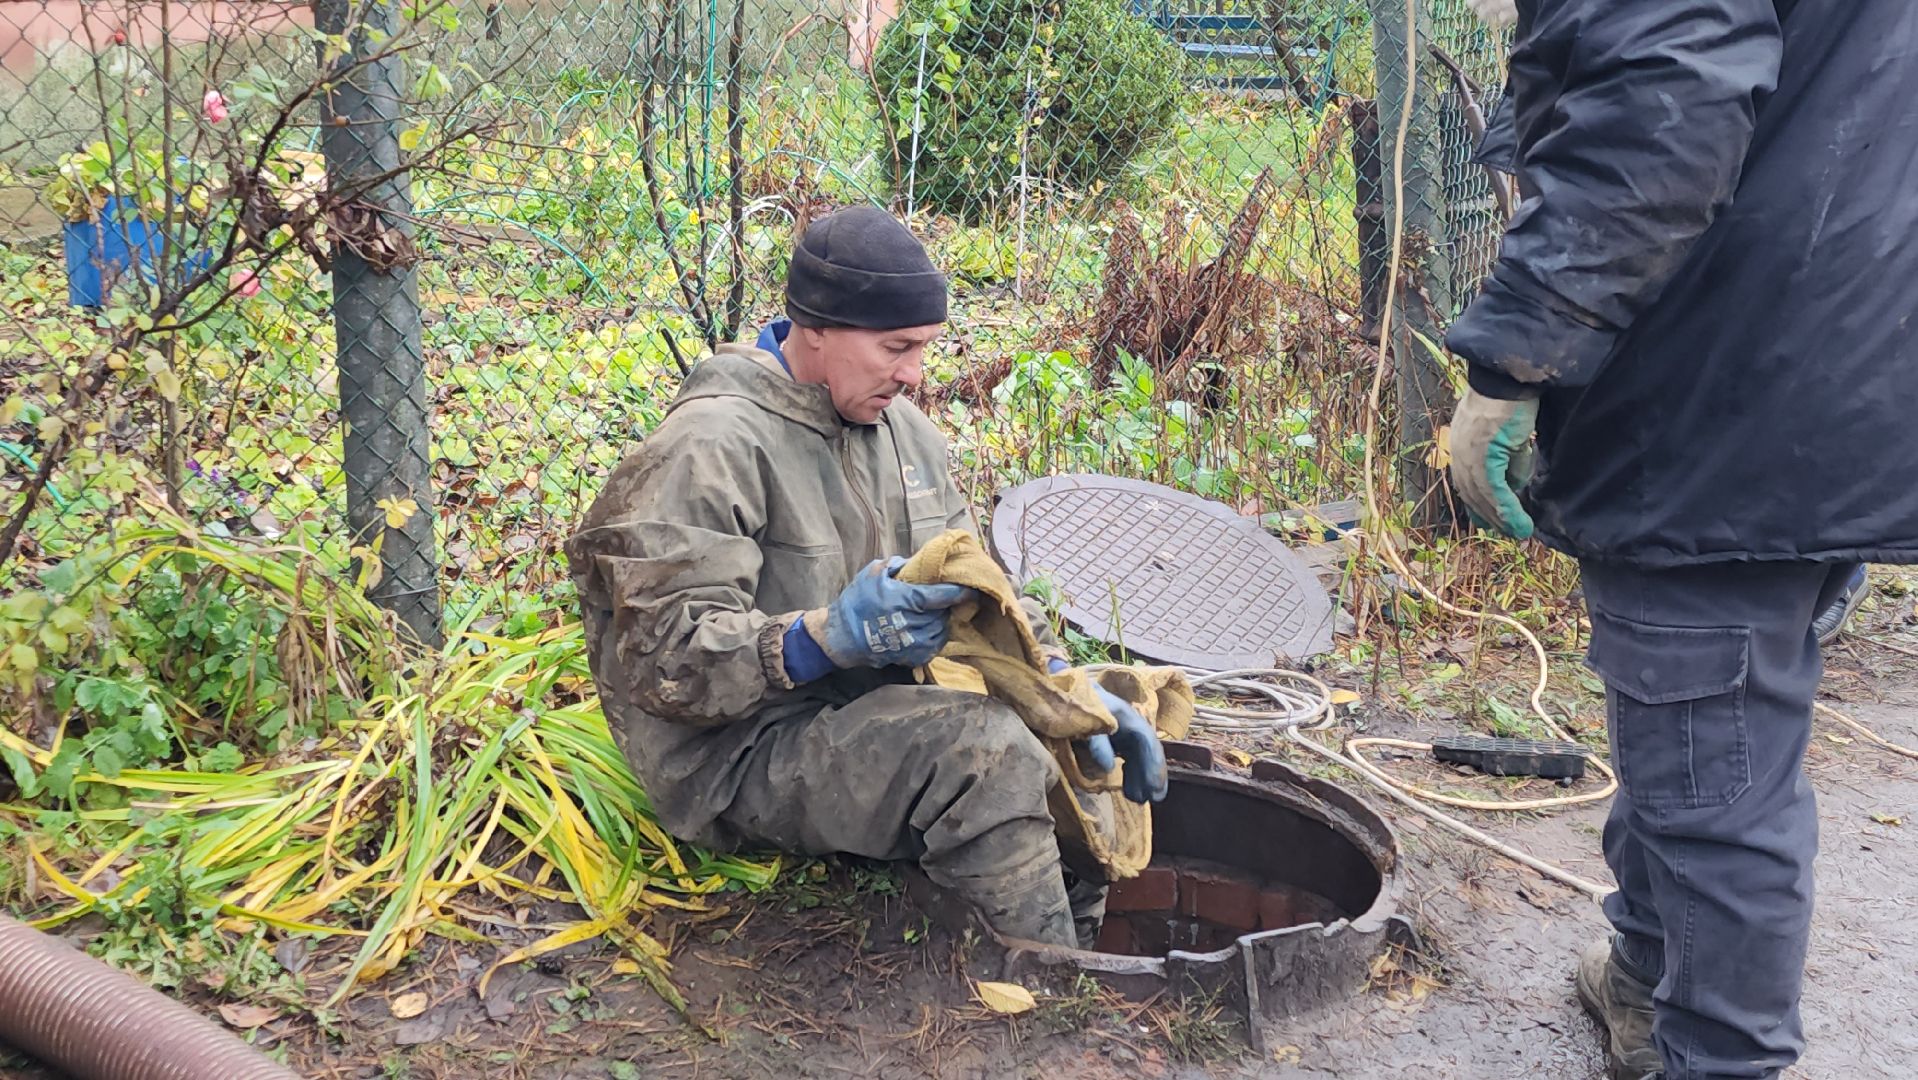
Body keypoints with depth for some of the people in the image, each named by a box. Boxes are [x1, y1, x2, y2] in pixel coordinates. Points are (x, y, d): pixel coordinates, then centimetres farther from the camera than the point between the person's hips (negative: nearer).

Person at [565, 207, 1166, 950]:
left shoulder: (900, 426, 9)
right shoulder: (711, 446, -17)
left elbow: (979, 587, 13)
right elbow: (665, 657, -22)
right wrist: (827, 637, -37)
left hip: (874, 721, 8)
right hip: (744, 754, -8)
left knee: (1091, 756, -4)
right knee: (981, 748, -30)